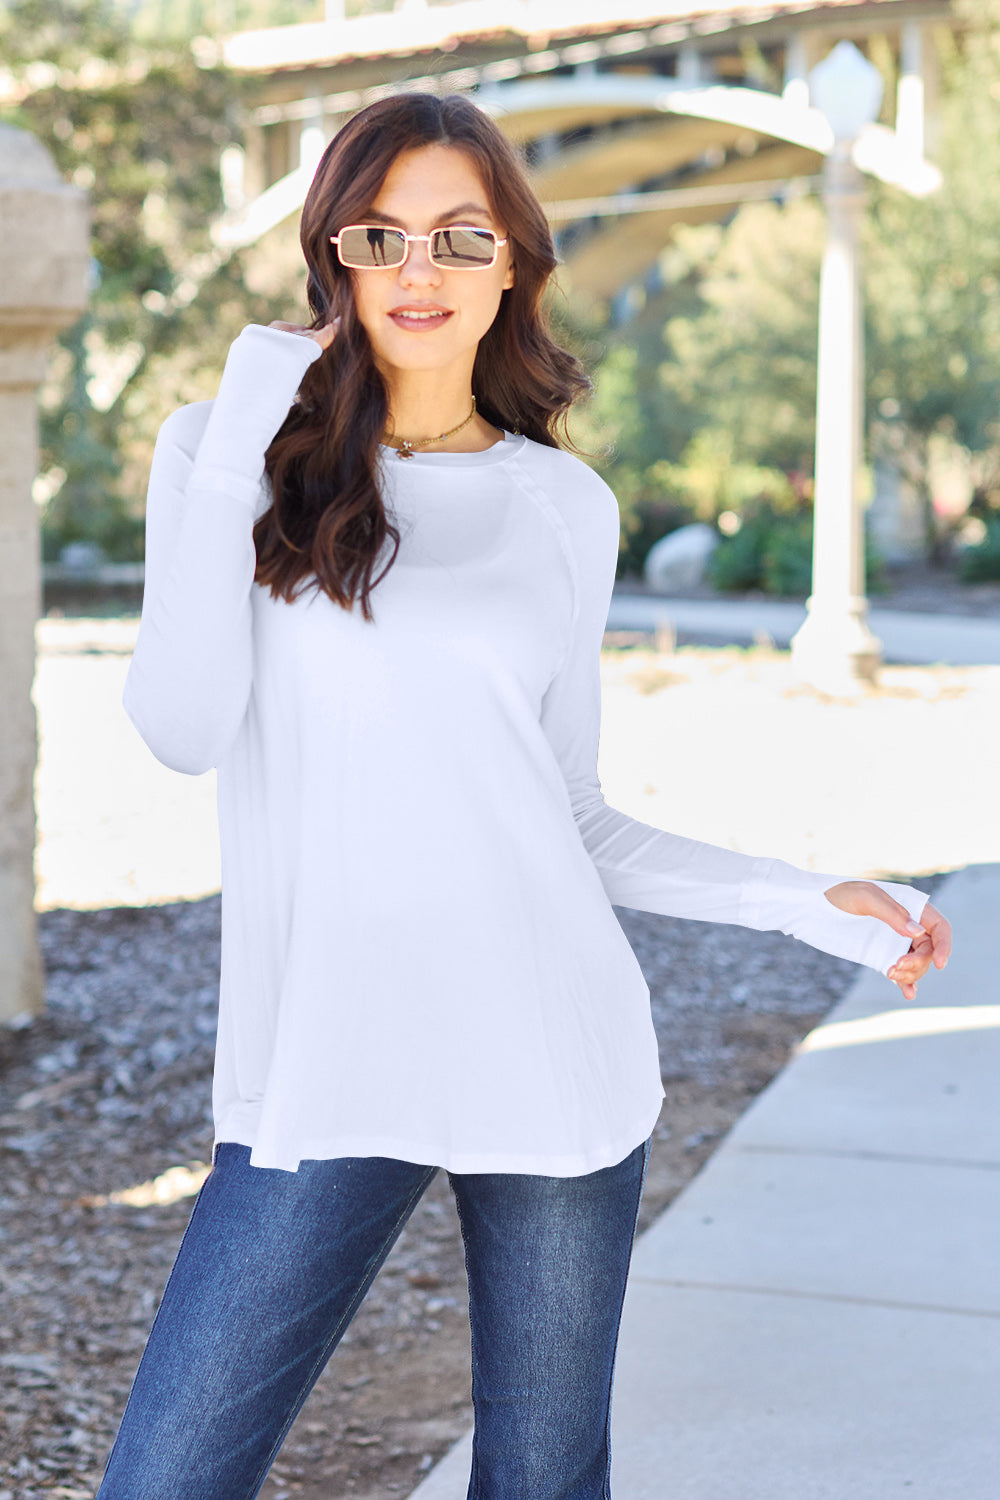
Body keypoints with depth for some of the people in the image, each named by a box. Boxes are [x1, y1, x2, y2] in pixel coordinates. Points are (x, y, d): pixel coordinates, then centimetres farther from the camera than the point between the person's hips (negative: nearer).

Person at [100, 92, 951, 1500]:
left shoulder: (567, 505, 9)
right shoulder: (233, 450, 4)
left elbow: (572, 818, 13)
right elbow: (184, 726, -12)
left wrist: (806, 898, 4)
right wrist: (241, 437, -10)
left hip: (556, 1054, 2)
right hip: (327, 1066, -1)